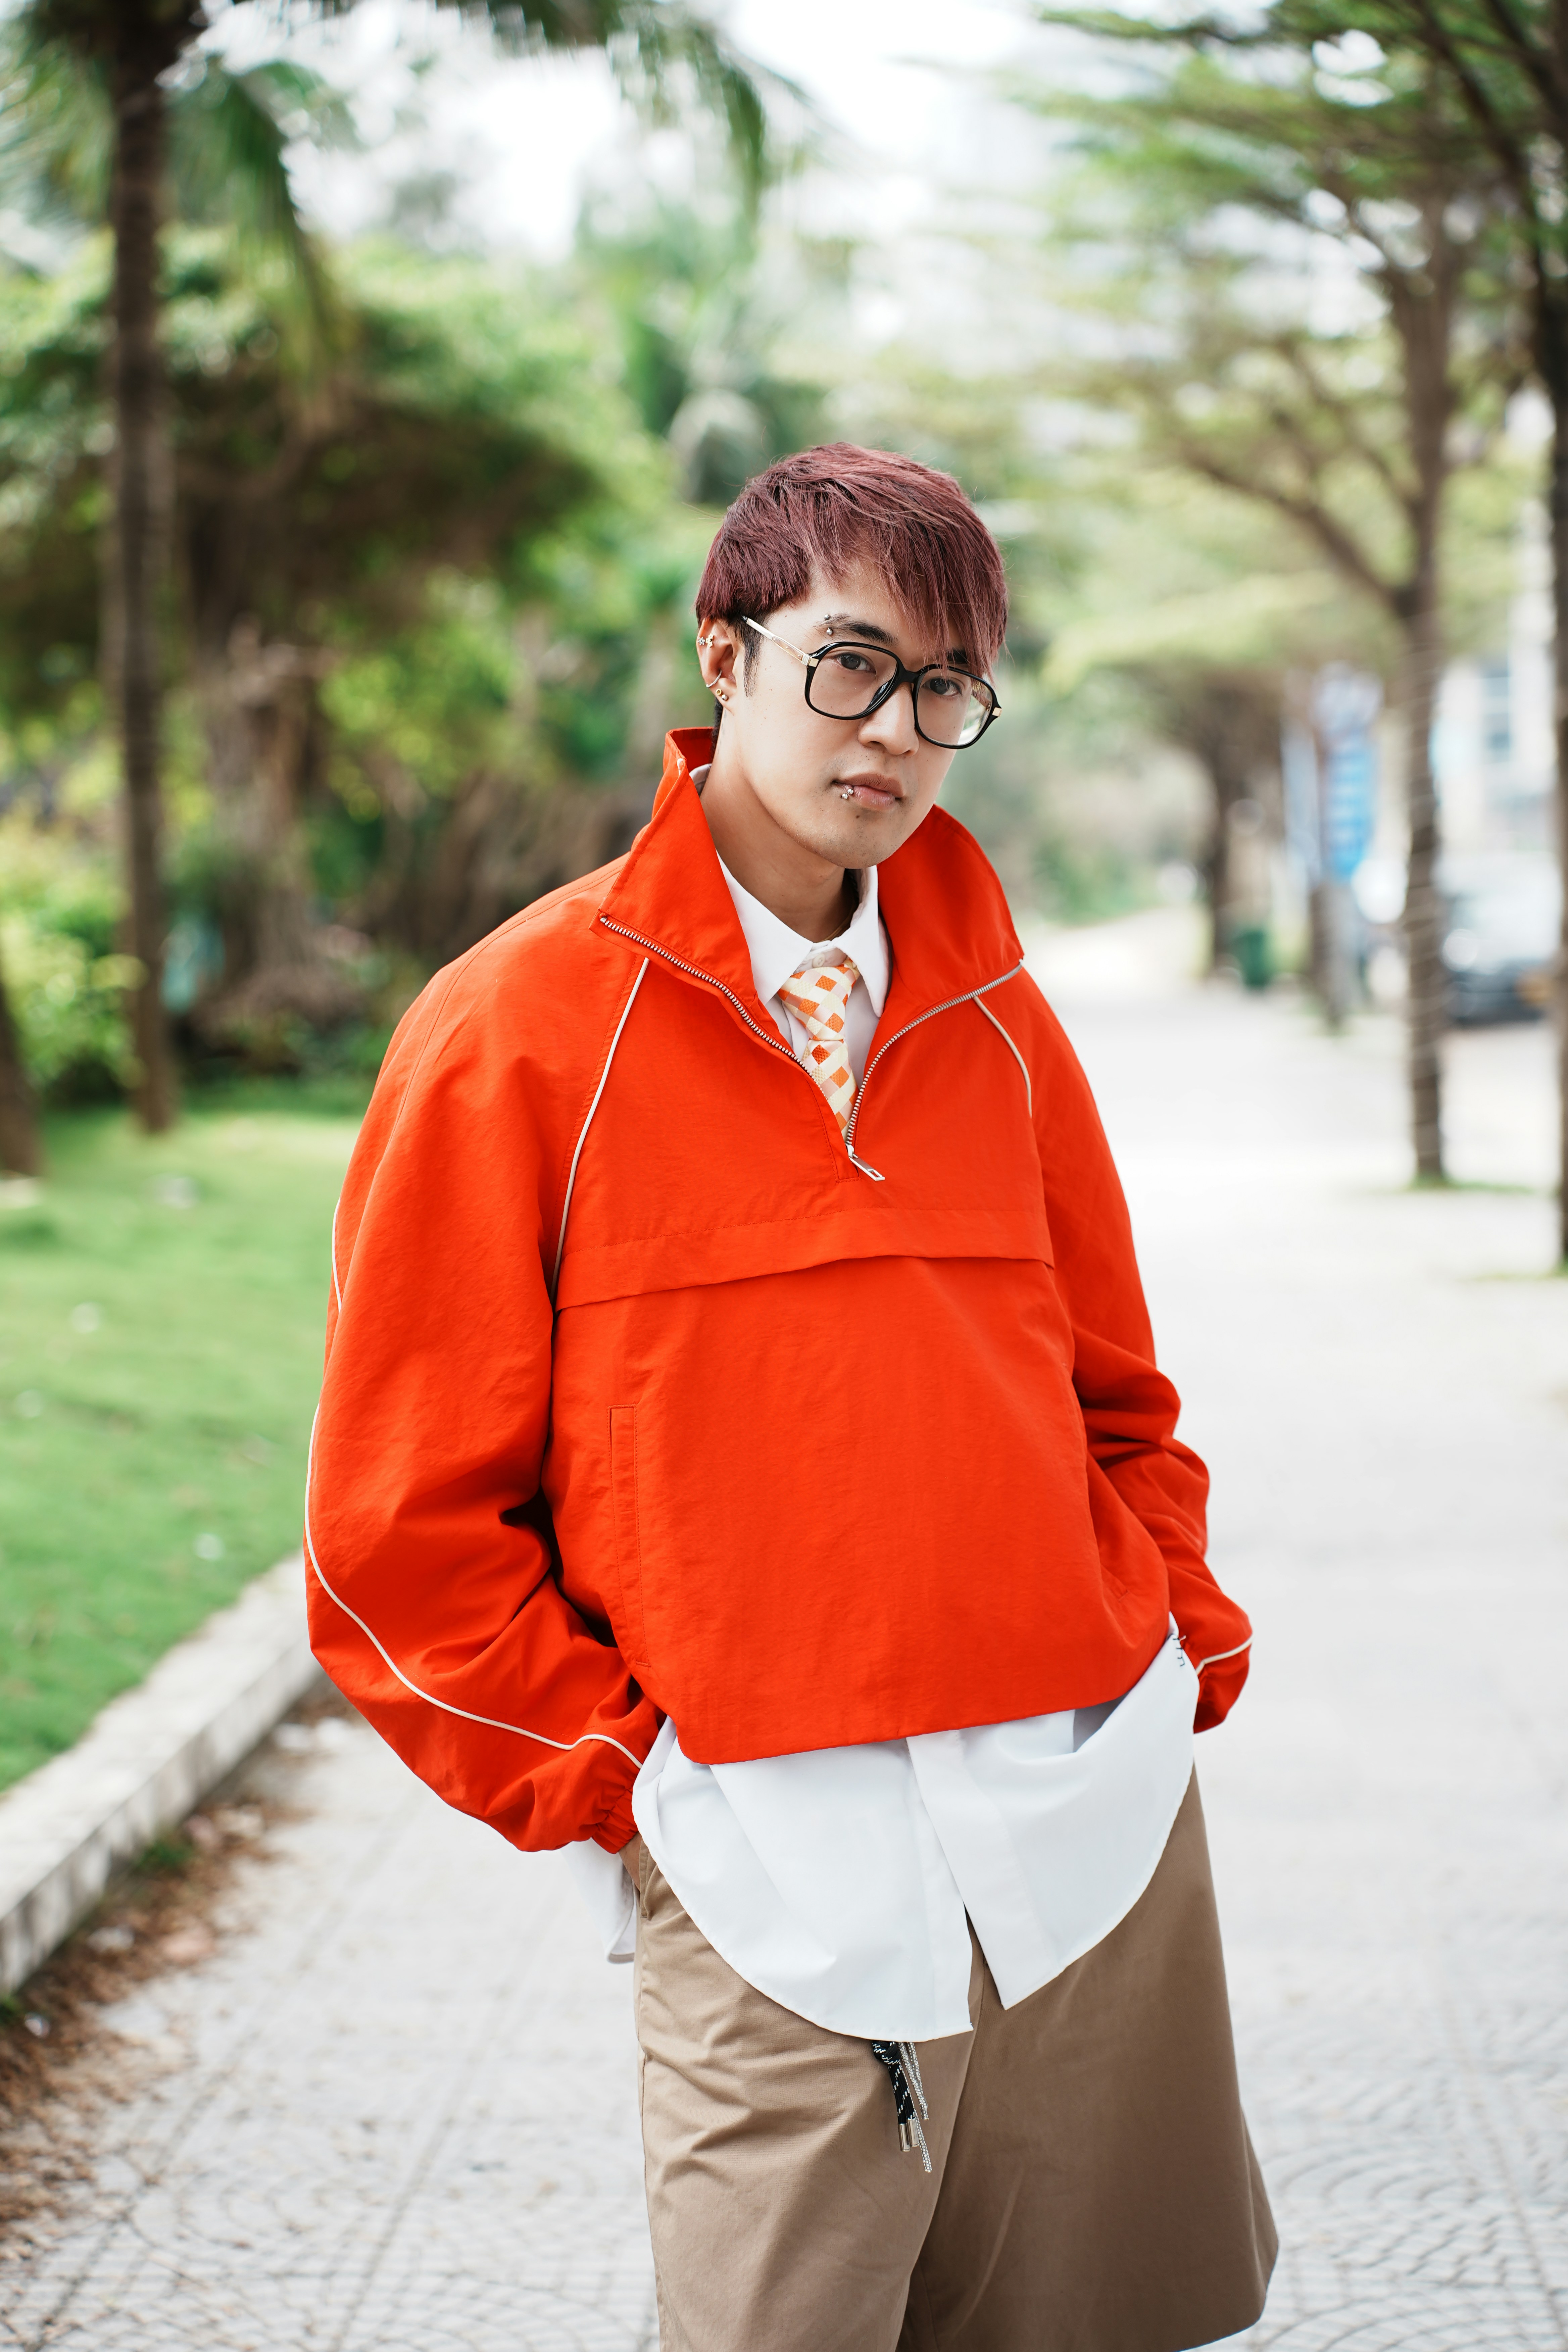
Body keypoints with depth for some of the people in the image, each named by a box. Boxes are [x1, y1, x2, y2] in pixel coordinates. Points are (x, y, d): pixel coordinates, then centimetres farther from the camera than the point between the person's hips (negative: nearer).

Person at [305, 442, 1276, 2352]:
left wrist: (1178, 1657, 9)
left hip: (1104, 1815, 5)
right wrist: (609, 1783, -4)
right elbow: (404, 1531, -3)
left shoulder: (996, 1018, 11)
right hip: (776, 1867, -4)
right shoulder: (515, 1034, -4)